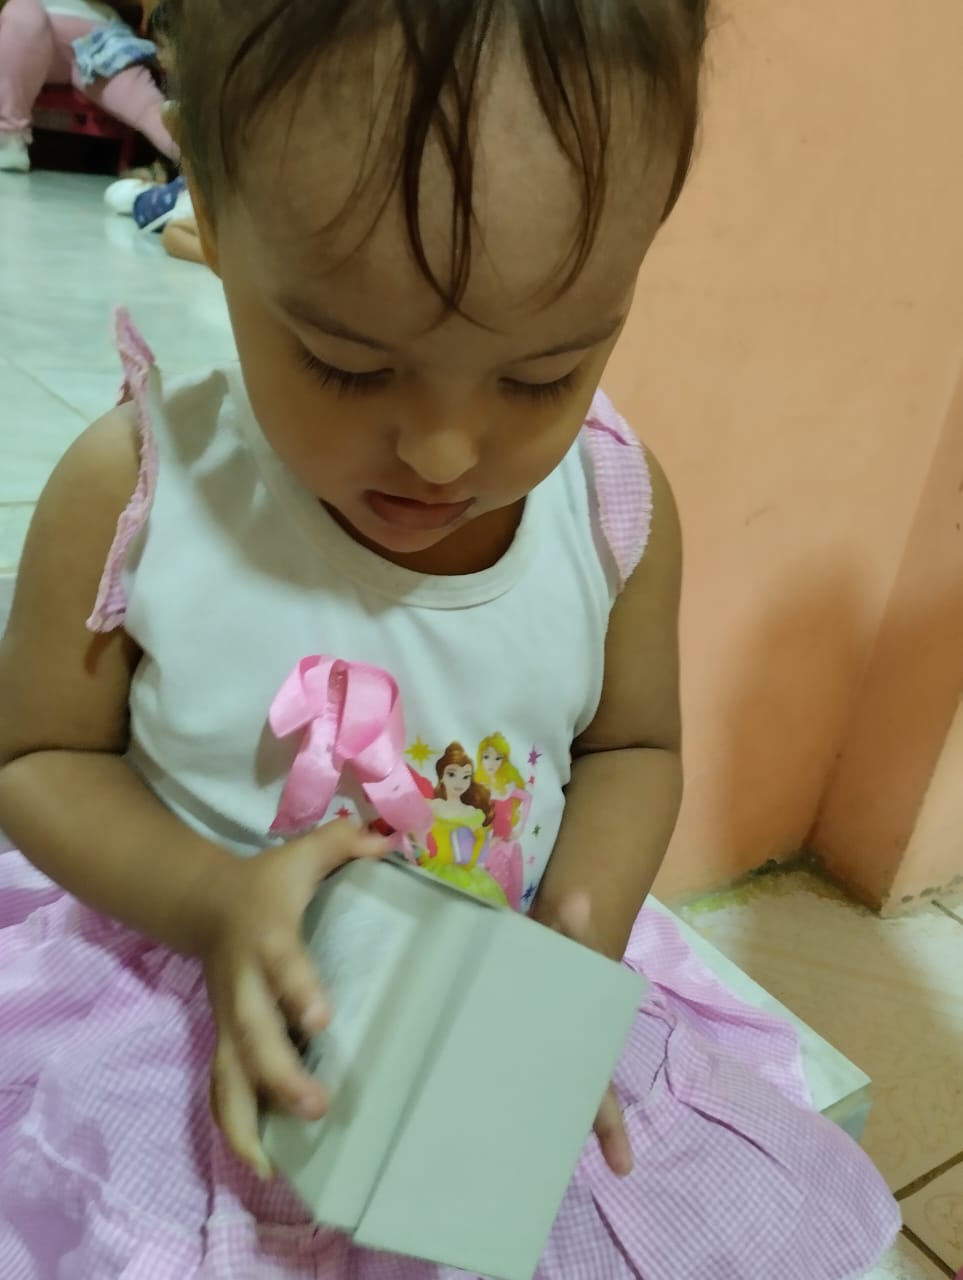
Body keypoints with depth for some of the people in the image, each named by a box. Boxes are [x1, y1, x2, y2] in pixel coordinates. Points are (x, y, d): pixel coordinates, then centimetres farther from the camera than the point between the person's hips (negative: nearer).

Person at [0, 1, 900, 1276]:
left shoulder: (622, 504, -14)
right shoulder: (136, 491, -20)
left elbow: (634, 747, 1)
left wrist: (581, 938, -17)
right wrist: (212, 898, -25)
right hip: (185, 982, 0)